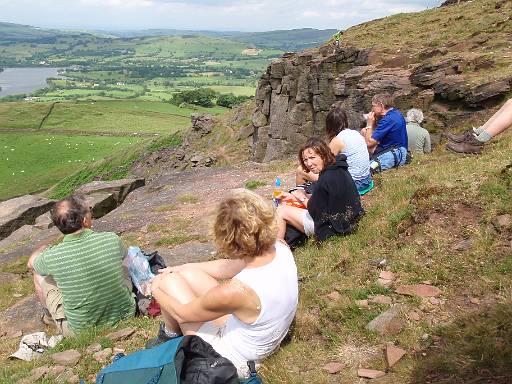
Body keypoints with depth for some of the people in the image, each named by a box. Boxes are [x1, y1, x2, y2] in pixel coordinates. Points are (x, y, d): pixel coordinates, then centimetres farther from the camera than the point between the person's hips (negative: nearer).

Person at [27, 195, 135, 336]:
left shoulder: (51, 257, -21)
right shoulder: (112, 240, -18)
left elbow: (31, 263, 6)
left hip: (79, 330, -1)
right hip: (124, 314, 2)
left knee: (39, 275, 14)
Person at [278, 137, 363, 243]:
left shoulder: (327, 179, -30)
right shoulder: (338, 169, -1)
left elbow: (315, 211, -19)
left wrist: (302, 198, -1)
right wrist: (292, 196, 9)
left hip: (331, 226, -10)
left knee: (281, 211, 3)